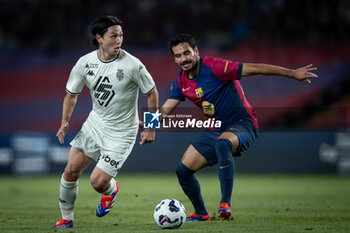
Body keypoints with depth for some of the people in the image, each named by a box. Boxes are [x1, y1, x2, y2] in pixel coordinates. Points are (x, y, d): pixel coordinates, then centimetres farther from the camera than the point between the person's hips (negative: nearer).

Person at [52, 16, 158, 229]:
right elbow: (72, 94, 9)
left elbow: (152, 93, -5)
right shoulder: (85, 63, -6)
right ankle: (67, 219, 20)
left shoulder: (132, 65, -18)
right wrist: (65, 121, -4)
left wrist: (150, 128, -3)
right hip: (95, 123, 4)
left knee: (98, 182, -10)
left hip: (122, 132, -4)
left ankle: (112, 190, 28)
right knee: (71, 171, -1)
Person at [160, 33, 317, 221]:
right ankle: (201, 213, 25)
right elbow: (165, 110, 5)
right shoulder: (181, 82, 3)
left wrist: (293, 73, -23)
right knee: (183, 170, 2)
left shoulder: (213, 67, -18)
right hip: (215, 130, 8)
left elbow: (254, 69, -20)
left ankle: (225, 204, -40)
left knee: (222, 143, -41)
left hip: (242, 125, -7)